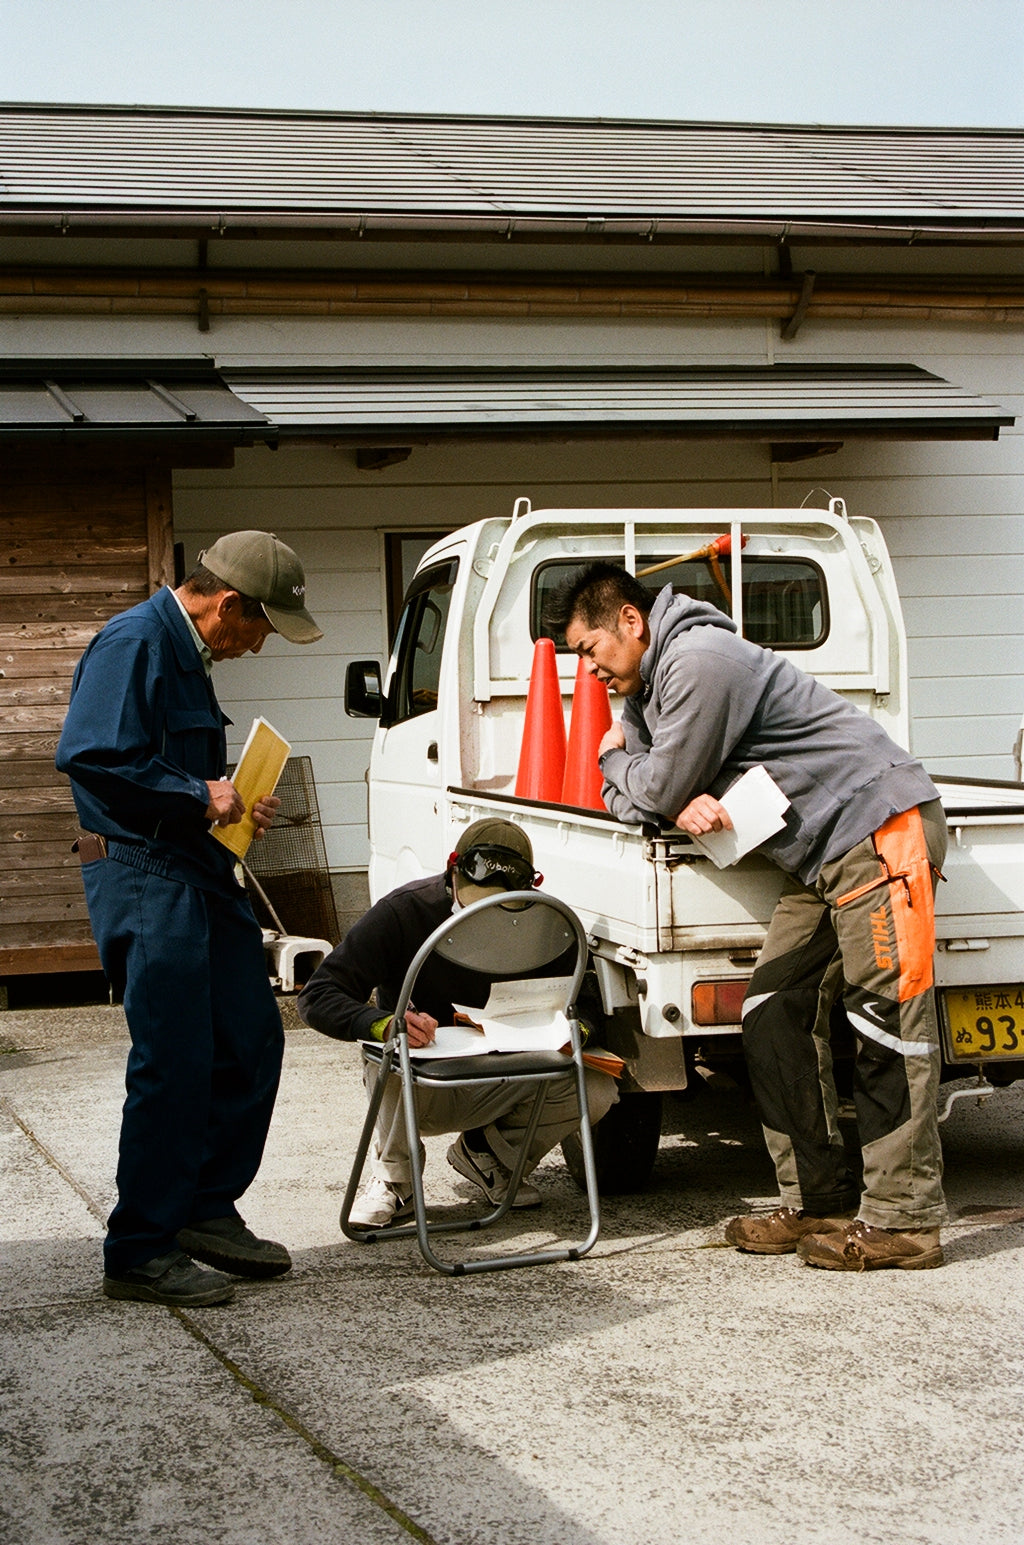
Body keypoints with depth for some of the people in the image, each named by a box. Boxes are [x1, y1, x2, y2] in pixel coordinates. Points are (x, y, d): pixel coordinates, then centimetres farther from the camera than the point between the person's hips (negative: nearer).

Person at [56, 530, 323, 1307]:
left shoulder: (189, 655, 18)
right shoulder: (133, 644, -13)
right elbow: (90, 755, -24)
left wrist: (233, 803, 9)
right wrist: (198, 797, -18)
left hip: (201, 873, 10)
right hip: (144, 878, -10)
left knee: (251, 1041, 12)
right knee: (173, 1063, -8)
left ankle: (208, 1211, 24)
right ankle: (140, 1254, 2)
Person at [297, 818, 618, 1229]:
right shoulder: (404, 912, -20)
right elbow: (317, 996, -24)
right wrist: (382, 1023, -45)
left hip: (501, 1083, 3)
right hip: (417, 1090, -3)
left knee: (596, 1090, -22)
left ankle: (488, 1152, 6)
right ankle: (392, 1181, -11)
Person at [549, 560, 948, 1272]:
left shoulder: (698, 659, -16)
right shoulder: (648, 685, 18)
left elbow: (660, 789, -13)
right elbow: (625, 798, 17)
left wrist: (616, 759, 10)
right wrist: (683, 802, -6)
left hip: (881, 826, -10)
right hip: (825, 853, 11)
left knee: (885, 1015, -11)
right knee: (776, 1016, 5)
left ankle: (903, 1221, -8)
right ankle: (821, 1203, 9)